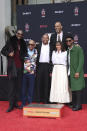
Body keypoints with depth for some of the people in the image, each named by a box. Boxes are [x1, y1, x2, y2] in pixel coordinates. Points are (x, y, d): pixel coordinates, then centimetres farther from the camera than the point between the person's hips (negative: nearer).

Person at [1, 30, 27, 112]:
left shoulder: (23, 43, 14)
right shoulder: (10, 42, 3)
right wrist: (9, 54, -12)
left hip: (20, 67, 4)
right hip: (12, 67, -4)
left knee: (18, 86, 7)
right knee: (12, 86, -6)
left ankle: (15, 103, 16)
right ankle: (11, 105, -3)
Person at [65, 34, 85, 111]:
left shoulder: (78, 49, -1)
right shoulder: (67, 51, 16)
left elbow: (81, 61, -8)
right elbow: (68, 62, 14)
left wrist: (78, 72, -15)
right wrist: (67, 72, 4)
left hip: (77, 73, -5)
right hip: (70, 73, 6)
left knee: (78, 89, -7)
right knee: (73, 89, 6)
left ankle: (78, 105, -2)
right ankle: (74, 104, 12)